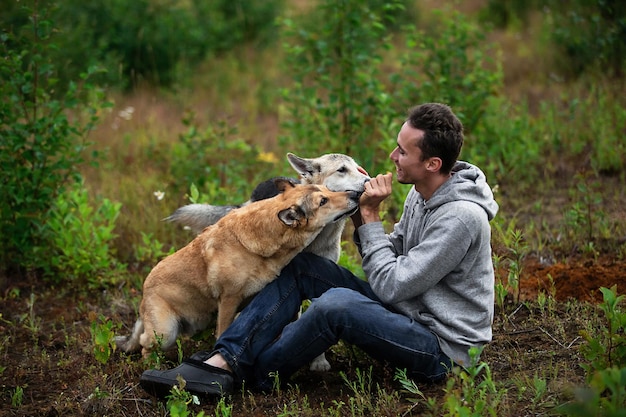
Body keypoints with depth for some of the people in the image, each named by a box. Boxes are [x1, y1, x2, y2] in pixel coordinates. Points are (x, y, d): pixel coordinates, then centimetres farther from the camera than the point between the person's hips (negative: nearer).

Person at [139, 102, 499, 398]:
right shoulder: (422, 193, 6)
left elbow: (391, 286, -22)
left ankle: (244, 376, -13)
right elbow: (393, 261, 10)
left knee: (337, 303, -34)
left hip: (442, 348, -9)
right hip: (406, 314, 9)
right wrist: (361, 213, -5)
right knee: (300, 267, -2)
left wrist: (371, 217, -15)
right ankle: (222, 361, -15)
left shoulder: (461, 216, -24)